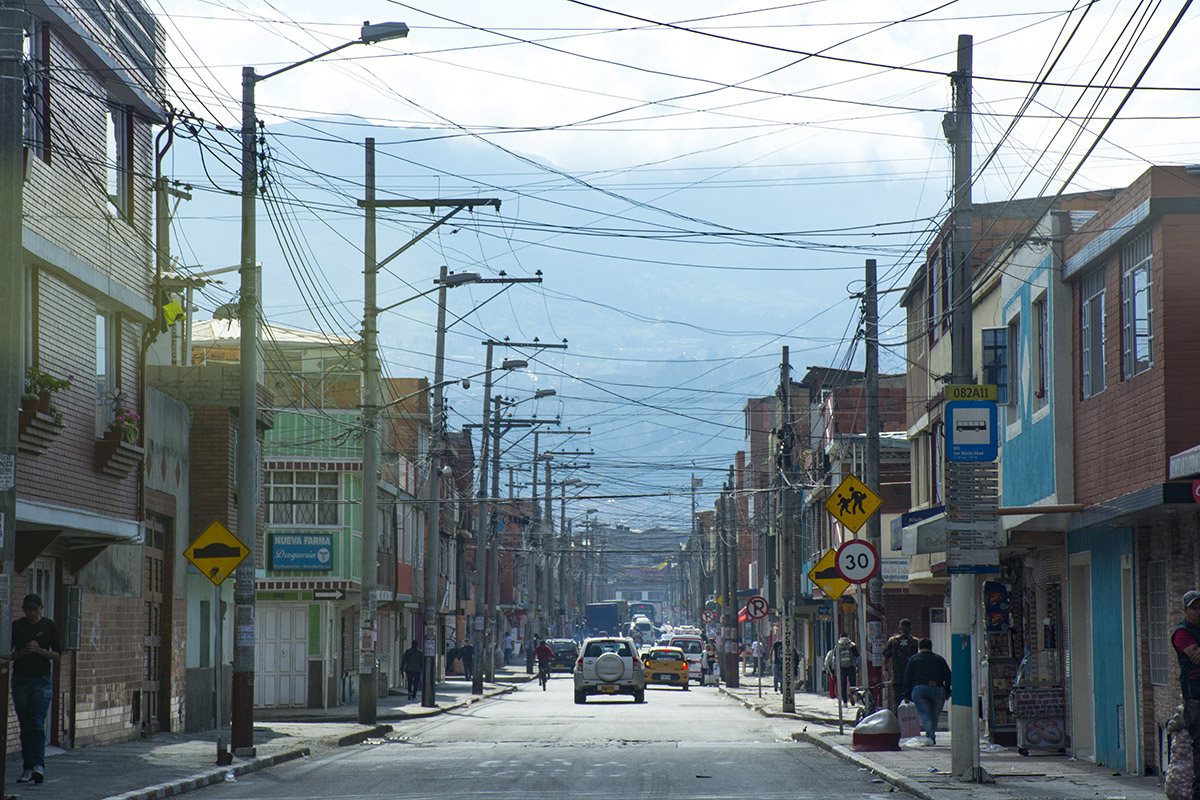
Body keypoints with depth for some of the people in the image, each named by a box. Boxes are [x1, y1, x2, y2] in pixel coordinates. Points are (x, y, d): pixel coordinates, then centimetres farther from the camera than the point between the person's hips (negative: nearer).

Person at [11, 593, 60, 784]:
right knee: (25, 726, 2)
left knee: (37, 724, -14)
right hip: (20, 680, 2)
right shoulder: (16, 626, 6)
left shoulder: (48, 626, 3)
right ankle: (27, 768, 5)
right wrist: (21, 653, -12)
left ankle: (38, 765, -21)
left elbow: (57, 654, 2)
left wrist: (40, 651, -14)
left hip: (42, 680, -2)